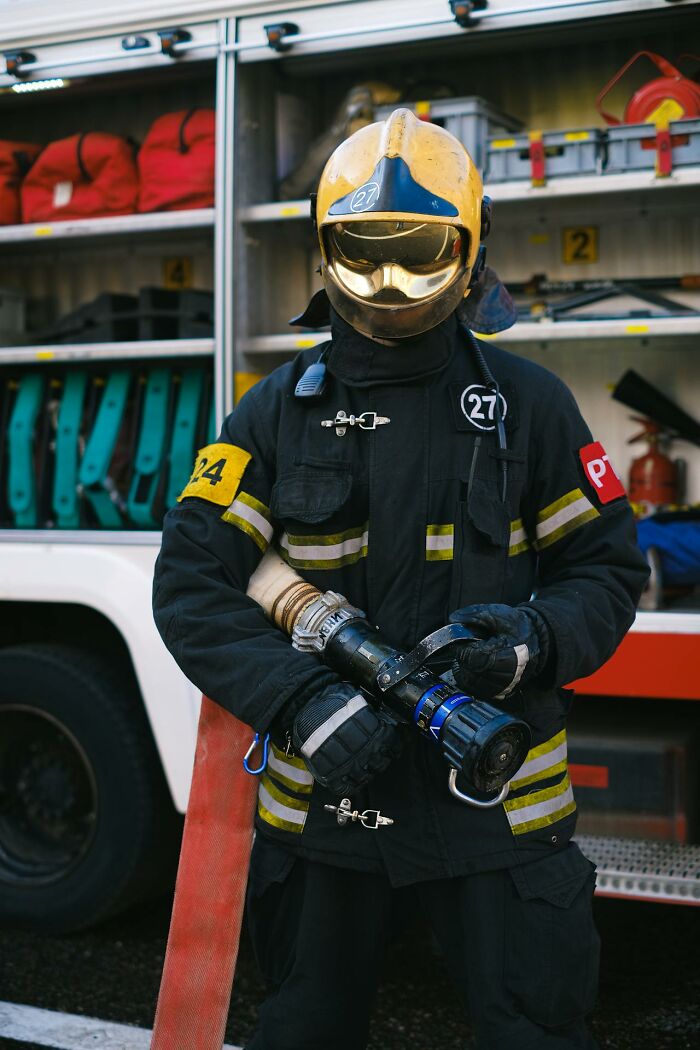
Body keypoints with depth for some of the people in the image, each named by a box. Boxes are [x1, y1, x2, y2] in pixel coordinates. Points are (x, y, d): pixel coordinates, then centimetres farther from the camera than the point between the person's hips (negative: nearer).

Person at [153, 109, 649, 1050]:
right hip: (321, 794, 2)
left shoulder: (528, 404, -1)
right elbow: (191, 581, -7)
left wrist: (537, 641, -18)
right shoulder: (279, 411, -1)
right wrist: (306, 706, -21)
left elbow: (608, 566, 4)